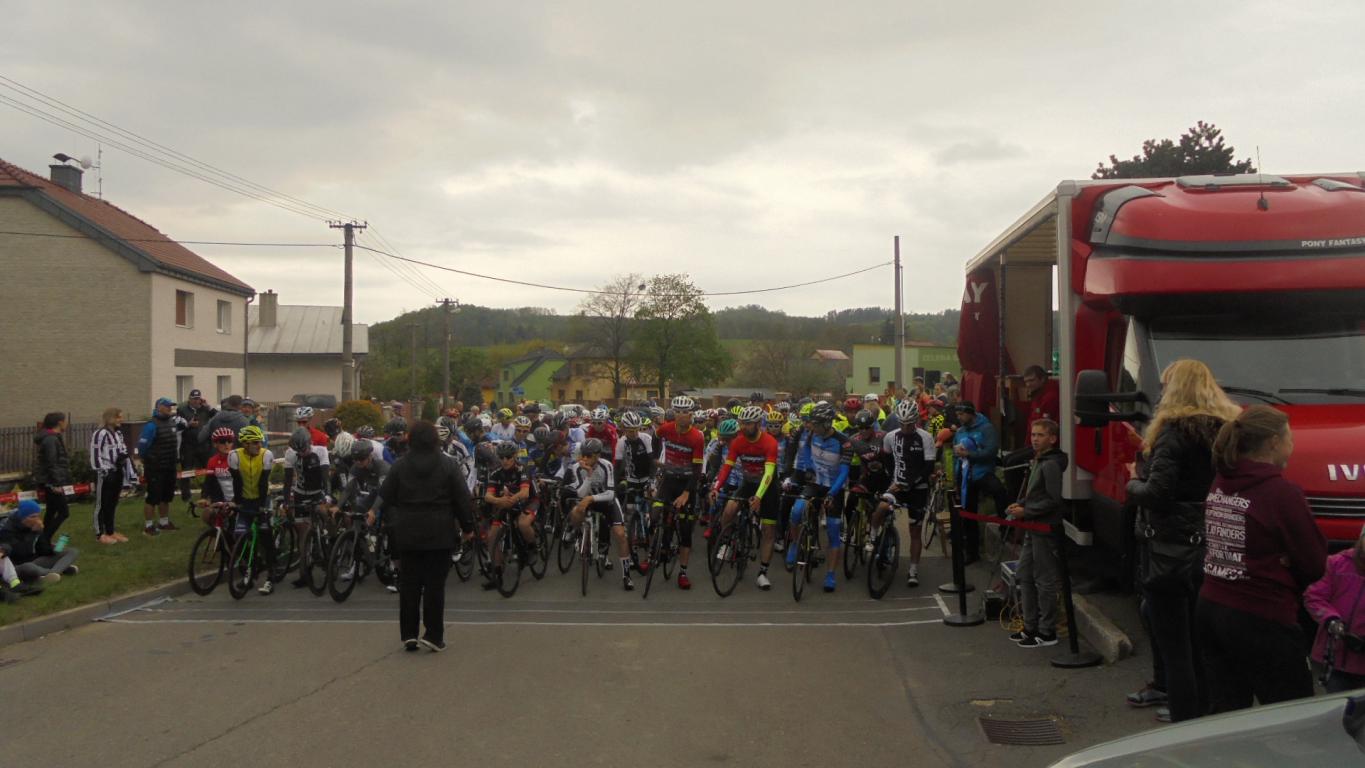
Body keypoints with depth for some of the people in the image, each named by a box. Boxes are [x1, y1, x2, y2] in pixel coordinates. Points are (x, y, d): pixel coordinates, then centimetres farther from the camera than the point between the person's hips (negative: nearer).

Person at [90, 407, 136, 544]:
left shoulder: (118, 433, 12)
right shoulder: (100, 434, -16)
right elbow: (95, 455, -18)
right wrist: (104, 471, -20)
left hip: (117, 472, 8)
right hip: (105, 474, -8)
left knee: (113, 503, 15)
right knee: (102, 504, 1)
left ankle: (111, 531, 23)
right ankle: (100, 534, 7)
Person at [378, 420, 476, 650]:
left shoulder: (399, 466, 1)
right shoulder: (448, 465, -4)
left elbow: (386, 498, 5)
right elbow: (463, 499, -3)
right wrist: (468, 527, 5)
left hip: (407, 534, 2)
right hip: (440, 534, -2)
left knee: (409, 584, 8)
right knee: (435, 584, 2)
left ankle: (408, 634, 9)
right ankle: (433, 634, 1)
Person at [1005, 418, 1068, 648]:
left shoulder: (1051, 465, -16)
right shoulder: (1038, 462, 15)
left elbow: (1053, 500, -20)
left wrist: (1026, 512, -17)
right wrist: (1020, 505, 8)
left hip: (1046, 529, -10)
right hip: (1033, 529, 10)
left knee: (1045, 581, -2)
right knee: (1024, 577, 14)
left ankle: (1047, 633, 6)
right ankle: (1031, 627, 23)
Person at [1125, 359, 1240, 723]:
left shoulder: (1176, 430, -13)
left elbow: (1157, 493, -21)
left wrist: (1133, 485, -1)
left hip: (1169, 551, -7)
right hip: (1211, 550, 7)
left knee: (1174, 648, 1)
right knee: (1201, 646, 18)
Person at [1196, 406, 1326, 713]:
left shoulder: (1219, 485, 4)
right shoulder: (1282, 492, -16)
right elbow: (1315, 565, -8)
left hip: (1209, 609, 7)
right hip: (1260, 621, -7)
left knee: (1225, 714, 15)